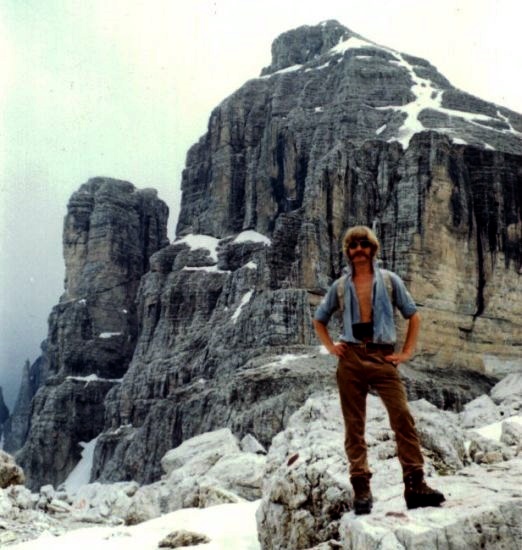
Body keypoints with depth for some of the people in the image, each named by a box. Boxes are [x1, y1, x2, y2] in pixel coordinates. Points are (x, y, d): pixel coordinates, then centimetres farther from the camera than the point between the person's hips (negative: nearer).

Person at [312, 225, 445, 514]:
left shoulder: (389, 280, 8)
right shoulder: (340, 286, 12)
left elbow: (413, 316, 12)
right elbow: (319, 320, 24)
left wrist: (407, 352, 2)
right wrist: (330, 347, 9)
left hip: (383, 357, -1)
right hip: (350, 358, 2)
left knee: (403, 418, -14)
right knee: (354, 426, 2)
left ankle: (415, 486, -9)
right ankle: (361, 489, 9)